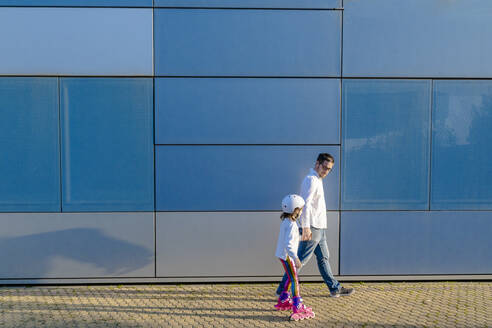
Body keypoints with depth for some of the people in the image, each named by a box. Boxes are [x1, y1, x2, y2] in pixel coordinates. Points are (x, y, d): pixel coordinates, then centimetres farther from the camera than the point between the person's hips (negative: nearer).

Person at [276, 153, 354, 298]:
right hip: (311, 228, -10)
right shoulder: (311, 180, -13)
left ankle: (335, 288, 24)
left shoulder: (317, 180, 19)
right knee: (300, 259, -6)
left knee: (323, 258, 15)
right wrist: (306, 227, -30)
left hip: (319, 229, 10)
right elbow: (305, 204, -24)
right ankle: (283, 289, 1)